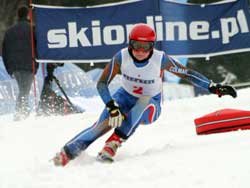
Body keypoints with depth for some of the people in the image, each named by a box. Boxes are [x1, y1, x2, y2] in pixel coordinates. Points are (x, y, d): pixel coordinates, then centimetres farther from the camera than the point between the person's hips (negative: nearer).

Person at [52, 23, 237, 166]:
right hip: (125, 98, 1)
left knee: (145, 100, -37)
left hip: (150, 108, -1)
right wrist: (112, 107, -32)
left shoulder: (160, 59, -24)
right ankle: (66, 154, -26)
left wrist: (214, 88, -20)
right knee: (103, 125, -26)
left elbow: (187, 73, -14)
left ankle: (113, 144, -39)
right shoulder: (121, 57, -22)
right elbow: (102, 84, -18)